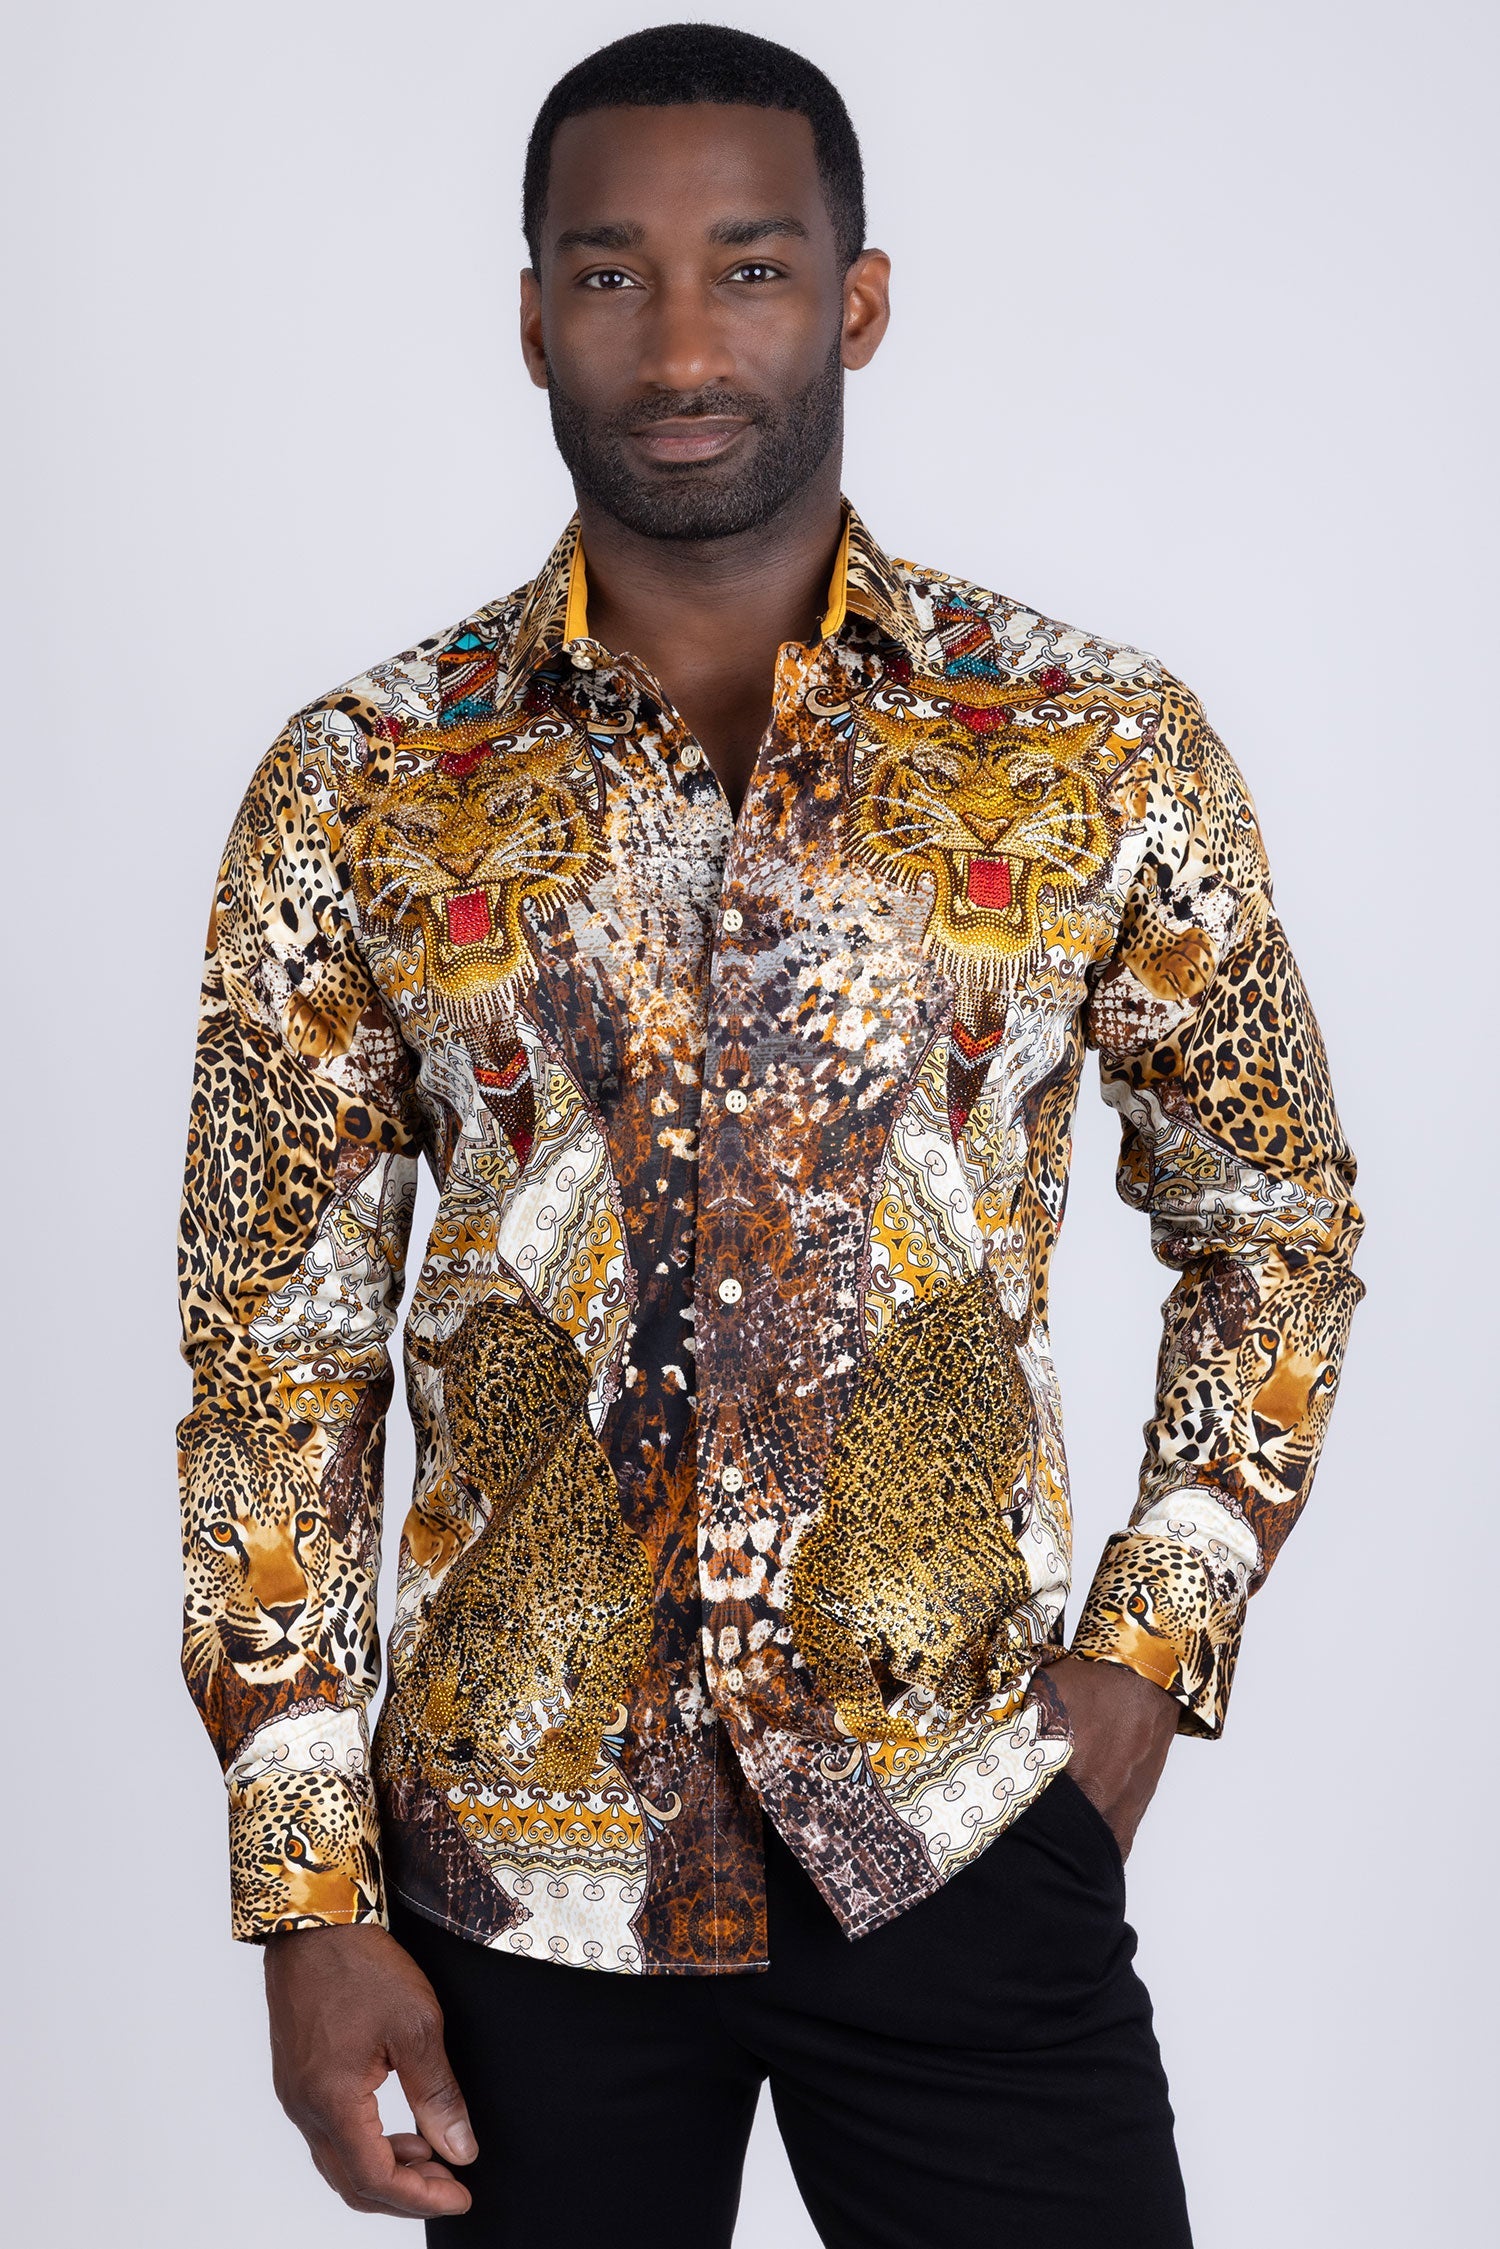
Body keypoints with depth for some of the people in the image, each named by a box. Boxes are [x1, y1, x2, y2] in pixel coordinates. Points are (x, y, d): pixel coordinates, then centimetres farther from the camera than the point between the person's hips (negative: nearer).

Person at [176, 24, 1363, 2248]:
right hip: (511, 1872, 1)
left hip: (963, 1837, 0)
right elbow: (281, 1352, 0)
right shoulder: (356, 794, -3)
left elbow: (1275, 1221, 8)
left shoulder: (1104, 751, -3)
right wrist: (311, 1891, -2)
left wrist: (1155, 1642, -1)